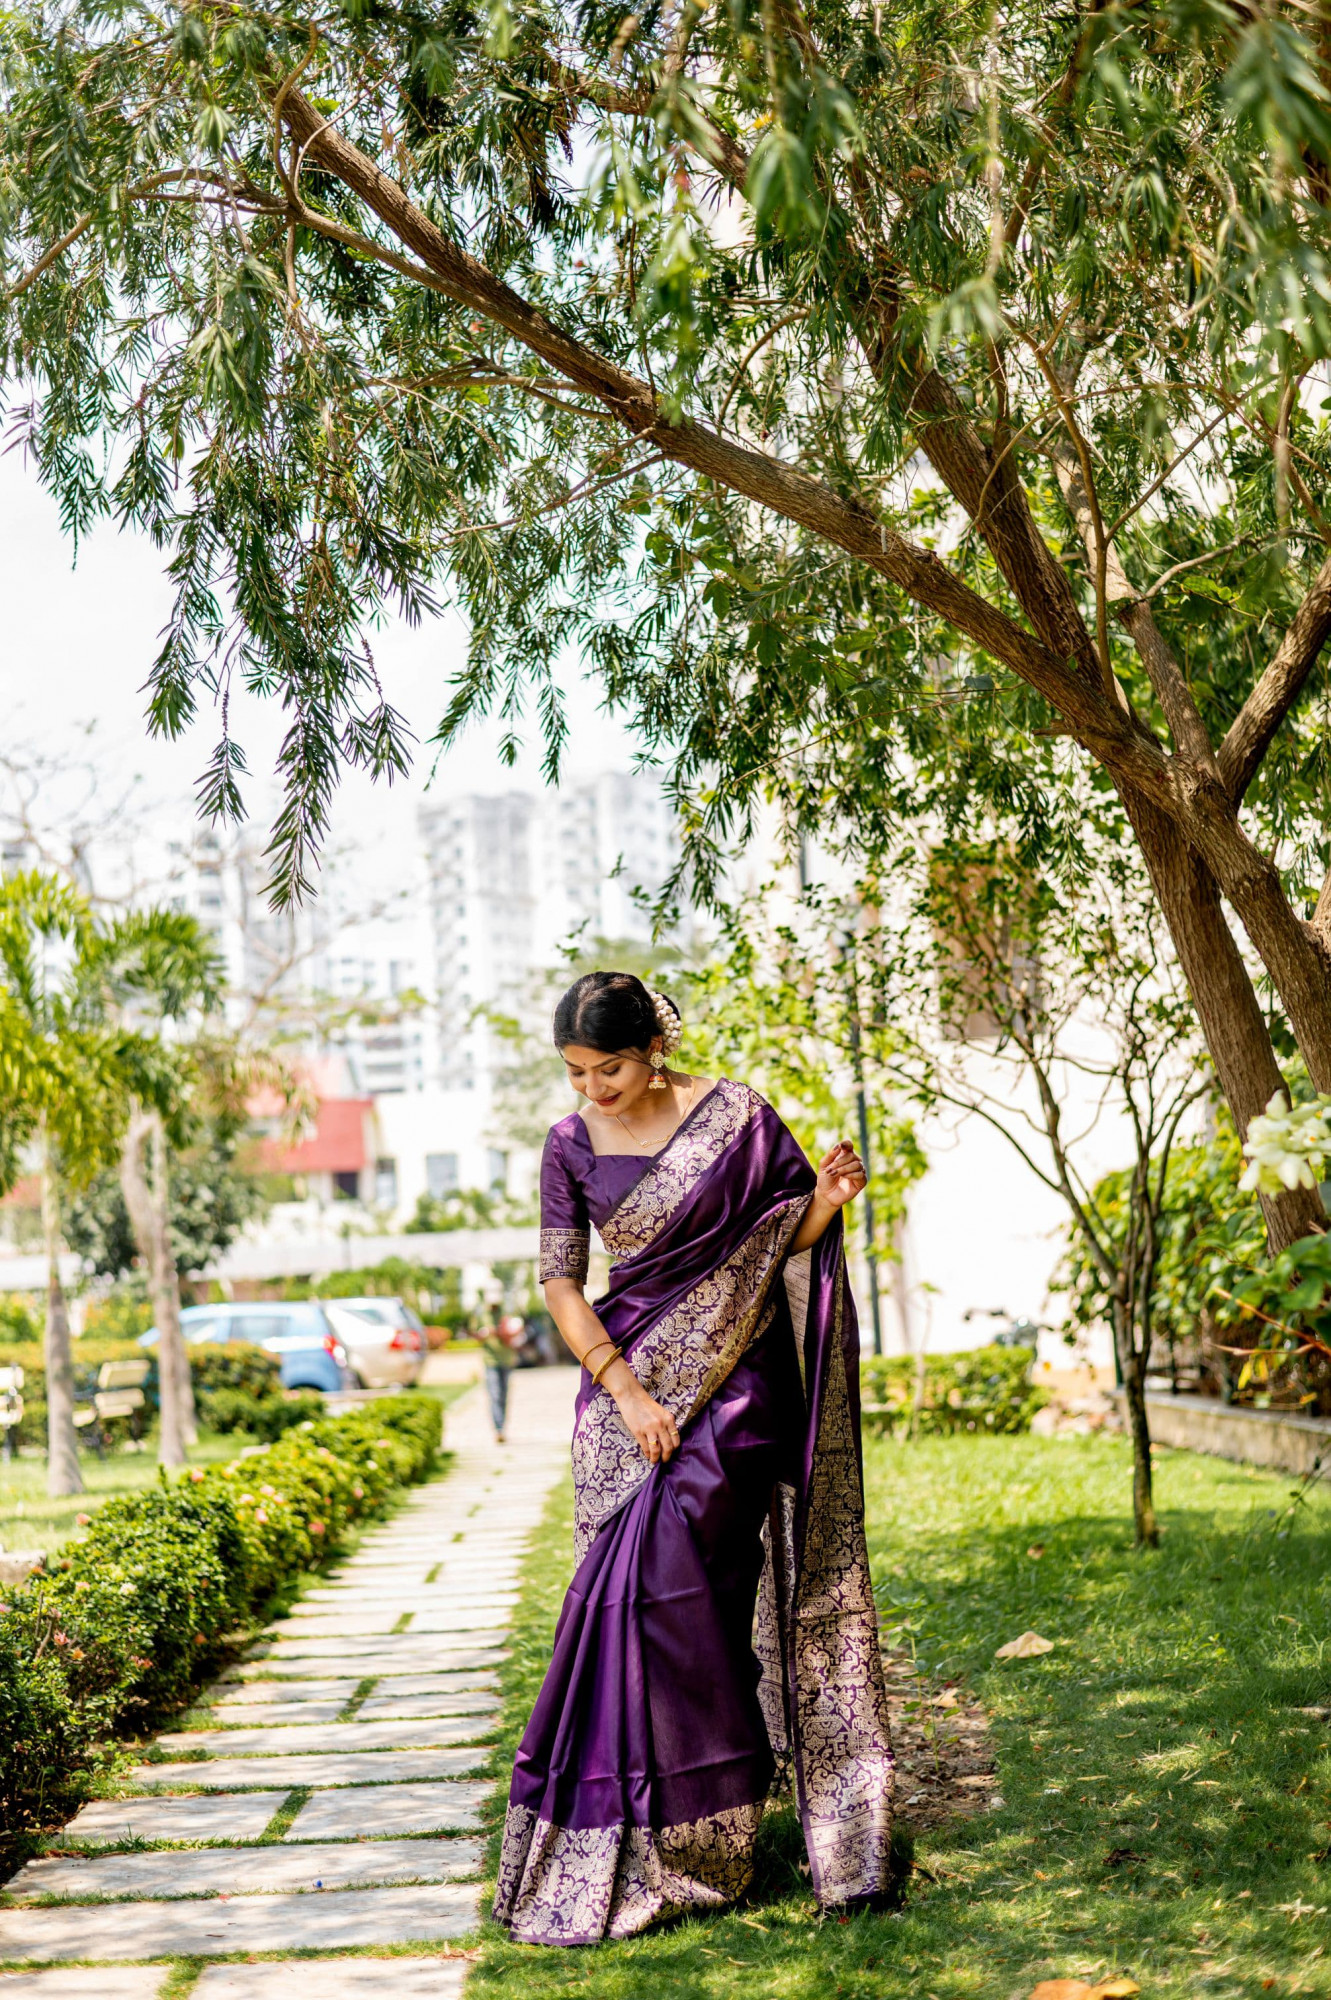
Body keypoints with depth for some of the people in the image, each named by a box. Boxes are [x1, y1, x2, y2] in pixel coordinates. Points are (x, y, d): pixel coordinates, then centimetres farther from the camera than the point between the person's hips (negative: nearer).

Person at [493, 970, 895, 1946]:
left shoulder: (735, 1115, -5)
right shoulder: (572, 1146, 2)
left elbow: (794, 1235, 4)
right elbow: (561, 1284, 2)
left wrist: (830, 1196, -18)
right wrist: (622, 1390, -9)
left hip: (735, 1379, -3)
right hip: (631, 1380, 3)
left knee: (672, 1580, -13)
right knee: (631, 1589, 1)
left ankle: (697, 1839, -1)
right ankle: (644, 1832, 14)